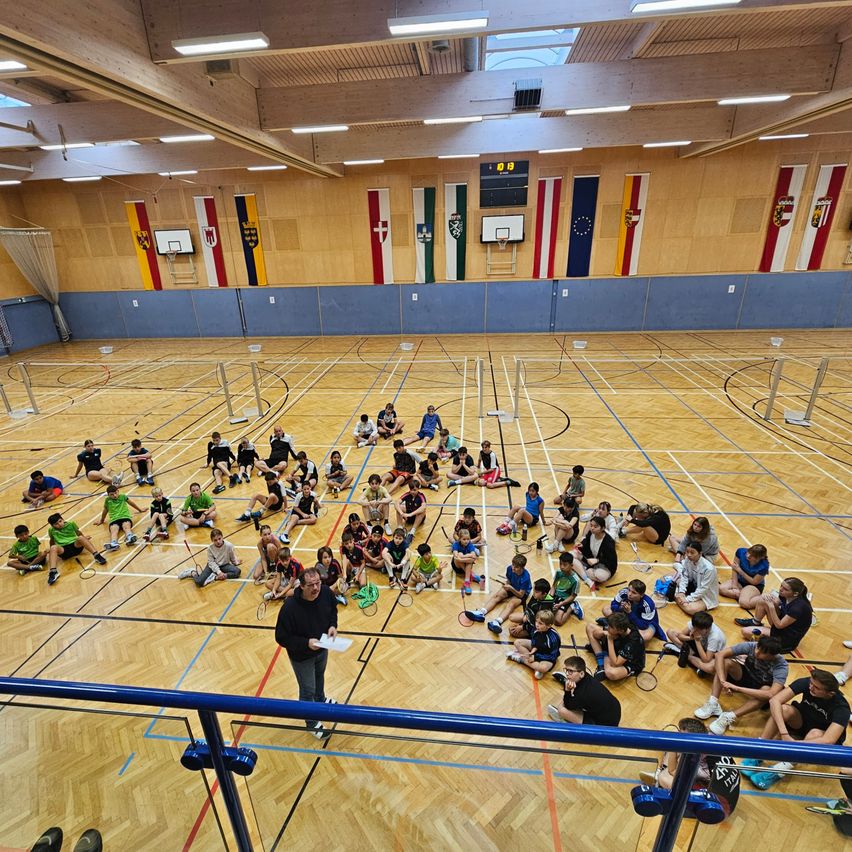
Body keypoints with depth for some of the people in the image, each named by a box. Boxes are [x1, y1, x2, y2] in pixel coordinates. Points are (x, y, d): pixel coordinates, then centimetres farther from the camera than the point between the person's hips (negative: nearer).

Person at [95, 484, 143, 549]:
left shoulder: (123, 497, 20)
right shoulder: (107, 500, 21)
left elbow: (132, 503, 35)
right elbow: (105, 510, 37)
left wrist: (140, 509, 45)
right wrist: (101, 520, 48)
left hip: (125, 517, 0)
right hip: (114, 520, 1)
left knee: (126, 527, -35)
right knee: (113, 530, -33)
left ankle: (129, 538, -66)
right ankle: (113, 544, -62)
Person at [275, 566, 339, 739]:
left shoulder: (326, 593, -25)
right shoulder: (290, 607, -39)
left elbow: (333, 609, -2)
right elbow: (281, 637, -27)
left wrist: (333, 625, -18)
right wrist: (306, 643, -34)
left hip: (322, 648, 5)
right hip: (302, 656, -5)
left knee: (320, 676, 33)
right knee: (307, 691, 18)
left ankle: (320, 700, 65)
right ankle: (312, 724, 46)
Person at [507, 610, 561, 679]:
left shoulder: (553, 637, -33)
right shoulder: (537, 629, -19)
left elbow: (553, 656, -26)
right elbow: (535, 644, 0)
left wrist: (535, 657, -26)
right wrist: (532, 652, -21)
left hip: (548, 657, -6)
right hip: (537, 649, 6)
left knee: (543, 668, -38)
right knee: (517, 642, -4)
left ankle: (522, 659, -15)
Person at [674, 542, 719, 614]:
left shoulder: (708, 568, -32)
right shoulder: (687, 560, -14)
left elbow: (703, 589, -26)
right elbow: (684, 577, -5)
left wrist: (687, 599, -24)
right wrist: (681, 592, -18)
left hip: (706, 595, -5)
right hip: (693, 587, 6)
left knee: (691, 609, -27)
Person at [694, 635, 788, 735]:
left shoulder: (781, 665, -31)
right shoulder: (751, 646, -26)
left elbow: (771, 694, -43)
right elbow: (720, 655, -28)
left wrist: (737, 688, -44)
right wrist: (722, 681, -39)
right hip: (747, 676, 2)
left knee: (767, 690, -38)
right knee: (726, 661, -27)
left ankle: (729, 717, -37)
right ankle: (713, 703, -30)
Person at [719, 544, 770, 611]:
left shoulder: (763, 566, -29)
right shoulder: (741, 552, -21)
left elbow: (754, 582, -17)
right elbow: (734, 568, -11)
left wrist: (740, 570, -21)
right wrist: (734, 585, -14)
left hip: (755, 586, -4)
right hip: (740, 581, 4)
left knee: (744, 603, -30)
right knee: (721, 589, -19)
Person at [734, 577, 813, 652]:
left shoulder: (798, 607, -33)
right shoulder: (784, 596, -11)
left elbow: (779, 625, -25)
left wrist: (771, 607, -27)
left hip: (788, 638, -9)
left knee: (746, 631, -17)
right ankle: (755, 623, 16)